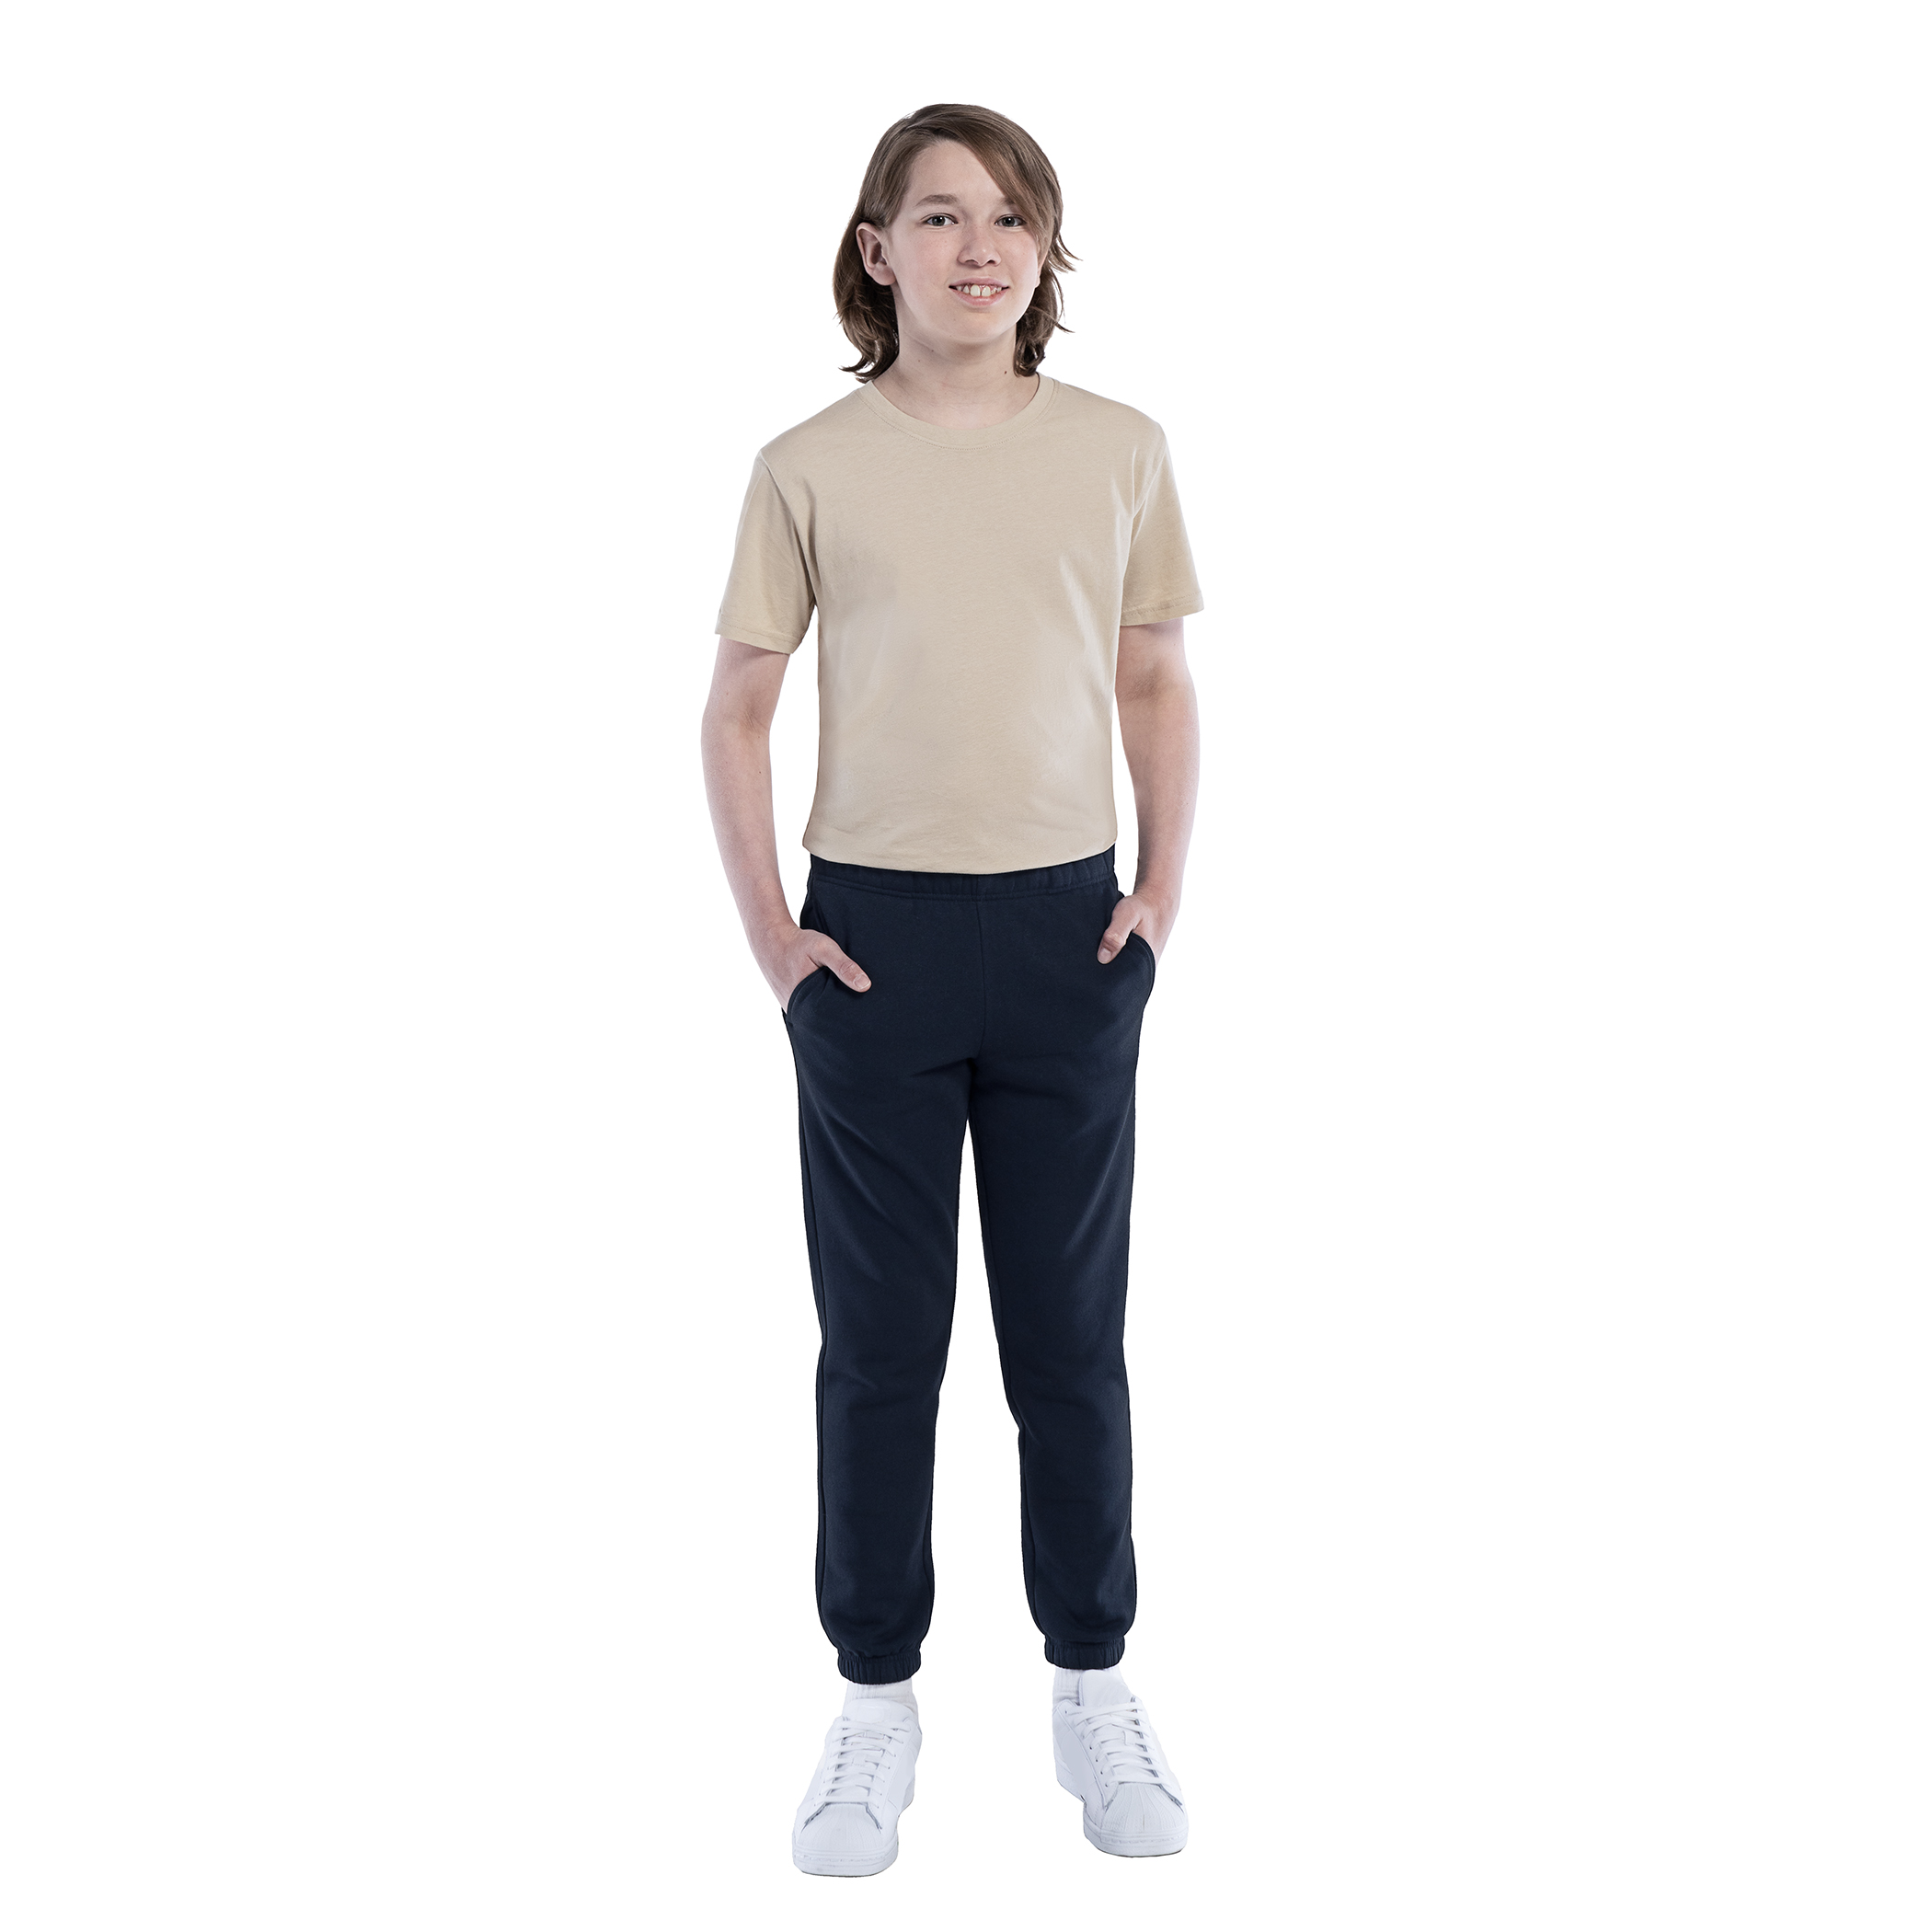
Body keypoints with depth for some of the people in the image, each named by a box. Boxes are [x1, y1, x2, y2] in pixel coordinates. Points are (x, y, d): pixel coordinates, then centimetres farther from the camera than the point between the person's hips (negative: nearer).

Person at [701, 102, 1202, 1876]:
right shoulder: (809, 468, -1)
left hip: (1071, 931, 1)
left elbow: (1157, 683, 11)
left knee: (1073, 1326, 9)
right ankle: (876, 1700, 21)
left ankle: (1094, 1683, 25)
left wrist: (1162, 893, 2)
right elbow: (738, 709, 5)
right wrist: (768, 928, -2)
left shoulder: (1121, 451, 3)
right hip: (875, 934, -1)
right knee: (879, 1335, 7)